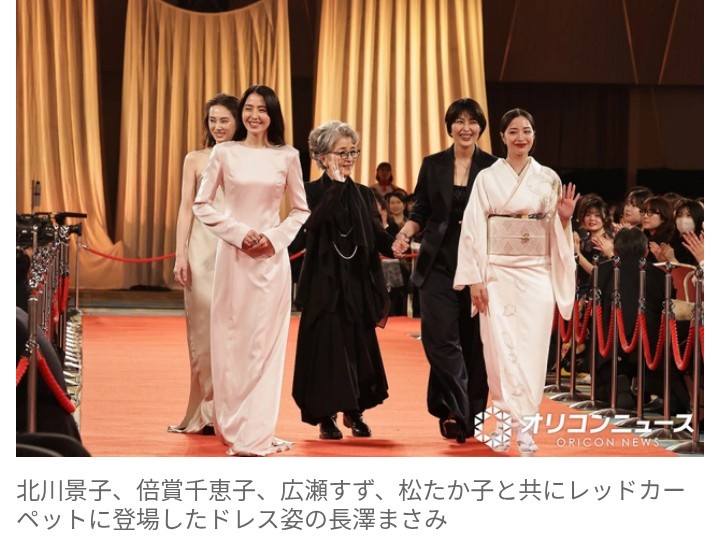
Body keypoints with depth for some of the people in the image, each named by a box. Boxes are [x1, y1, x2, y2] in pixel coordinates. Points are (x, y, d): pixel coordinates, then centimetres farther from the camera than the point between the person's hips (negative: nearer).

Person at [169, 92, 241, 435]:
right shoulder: (195, 160, 8)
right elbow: (186, 209, 5)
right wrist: (180, 256, -2)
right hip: (203, 249, 1)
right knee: (203, 329, 2)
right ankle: (206, 412, 8)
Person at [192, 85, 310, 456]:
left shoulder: (287, 157, 4)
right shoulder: (224, 153, 2)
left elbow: (301, 210, 10)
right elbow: (201, 204, 3)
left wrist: (275, 237, -5)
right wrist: (238, 232, -8)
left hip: (272, 257, 1)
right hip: (233, 256, -1)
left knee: (266, 341, -1)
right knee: (232, 339, 1)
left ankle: (257, 430, 4)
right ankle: (234, 426, 12)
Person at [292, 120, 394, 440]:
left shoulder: (364, 195, 10)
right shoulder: (313, 191, -2)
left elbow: (377, 238, 4)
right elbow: (312, 223, -23)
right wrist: (336, 184, -22)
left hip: (358, 285, 4)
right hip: (325, 285, -4)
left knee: (360, 347, 7)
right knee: (326, 346, -4)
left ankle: (354, 411, 26)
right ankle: (326, 417, 7)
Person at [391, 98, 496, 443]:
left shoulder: (492, 167, 2)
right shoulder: (433, 165, 7)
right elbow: (420, 213, 9)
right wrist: (405, 233, -10)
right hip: (438, 263, 1)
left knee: (474, 340, 3)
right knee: (440, 337, -12)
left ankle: (470, 414, 14)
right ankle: (455, 411, -11)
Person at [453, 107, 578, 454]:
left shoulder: (548, 178, 8)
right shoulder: (487, 178, 3)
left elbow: (556, 231, 12)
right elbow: (473, 230, -1)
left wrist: (565, 218, -11)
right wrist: (475, 279, -7)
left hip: (537, 273, 1)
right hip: (498, 273, -1)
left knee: (532, 349, -3)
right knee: (501, 349, -4)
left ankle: (523, 425, 3)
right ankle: (505, 422, 3)